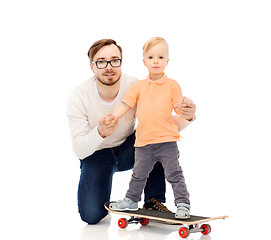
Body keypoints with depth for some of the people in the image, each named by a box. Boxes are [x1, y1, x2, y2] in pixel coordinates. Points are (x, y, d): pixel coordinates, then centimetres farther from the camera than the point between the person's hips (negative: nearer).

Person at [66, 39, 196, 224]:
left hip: (128, 149, 2)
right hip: (96, 155, -1)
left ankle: (153, 202, -14)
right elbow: (79, 151, -23)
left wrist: (187, 118, -38)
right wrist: (100, 133, -45)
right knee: (91, 215, -21)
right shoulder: (78, 97, -21)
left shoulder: (135, 87, -19)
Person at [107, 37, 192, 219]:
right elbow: (127, 104, 8)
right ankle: (131, 200, 36)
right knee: (139, 174, 19)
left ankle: (183, 204, 7)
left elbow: (179, 110, -3)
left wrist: (186, 105, -24)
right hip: (144, 140, 4)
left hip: (166, 140, -4)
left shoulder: (172, 85, -2)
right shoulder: (139, 86, 7)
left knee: (174, 174, -3)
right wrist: (113, 117, -5)